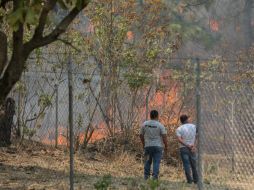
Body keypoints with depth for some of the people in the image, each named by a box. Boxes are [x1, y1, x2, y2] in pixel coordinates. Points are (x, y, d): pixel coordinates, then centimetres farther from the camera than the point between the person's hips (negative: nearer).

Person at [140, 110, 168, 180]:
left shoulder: (144, 124, 4)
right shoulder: (160, 125, -6)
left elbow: (141, 135, 10)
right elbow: (164, 137, -9)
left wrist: (143, 144, 24)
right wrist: (166, 147, -1)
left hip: (147, 146, 3)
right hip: (157, 146, -3)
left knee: (147, 162, 12)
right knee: (156, 162, -3)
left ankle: (146, 177, 12)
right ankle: (155, 177, -10)